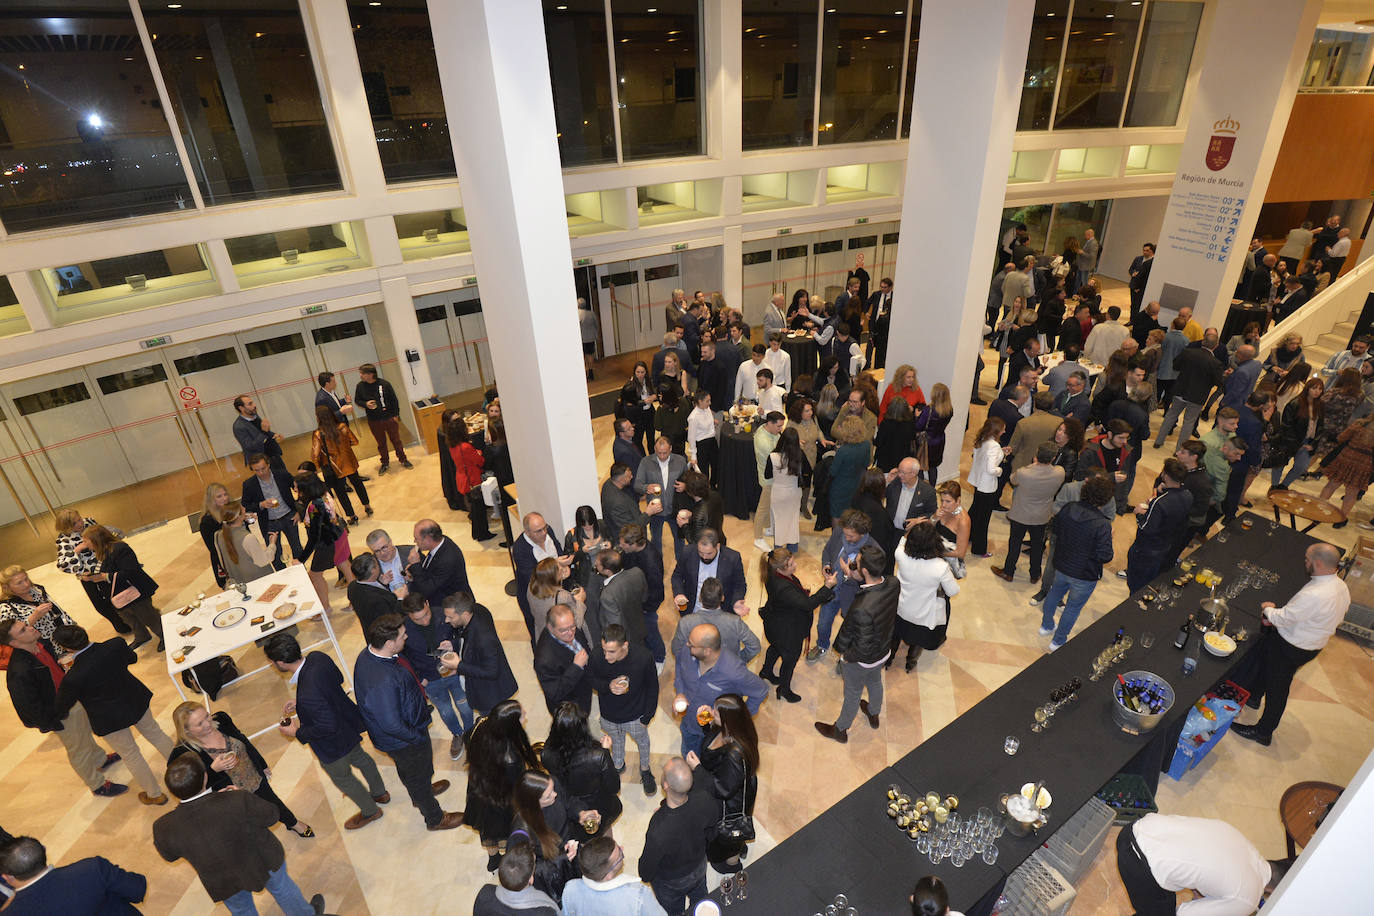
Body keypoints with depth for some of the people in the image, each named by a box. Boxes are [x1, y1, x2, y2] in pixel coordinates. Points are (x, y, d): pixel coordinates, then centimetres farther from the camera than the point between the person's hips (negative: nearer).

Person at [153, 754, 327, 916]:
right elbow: (271, 816, -21)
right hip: (263, 863, -2)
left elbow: (169, 855, -7)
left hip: (223, 884, 2)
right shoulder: (239, 802, -41)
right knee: (282, 888, 30)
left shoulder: (164, 828, -31)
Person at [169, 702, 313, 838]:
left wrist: (262, 766, 11)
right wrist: (213, 769, -39)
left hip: (257, 779, 5)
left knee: (273, 802, 29)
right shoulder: (181, 755, -32)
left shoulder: (221, 719, -18)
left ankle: (293, 824, 58)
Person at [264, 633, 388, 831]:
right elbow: (338, 678, 0)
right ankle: (380, 793, 59)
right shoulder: (317, 657, -20)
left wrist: (297, 733, -17)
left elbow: (328, 727, -32)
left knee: (342, 778, 23)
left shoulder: (308, 694, -44)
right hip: (348, 722, 8)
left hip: (334, 744, -7)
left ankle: (370, 811, 48)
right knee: (359, 757, 33)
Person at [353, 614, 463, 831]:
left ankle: (419, 793, 63)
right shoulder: (383, 682, -45)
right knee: (418, 775, 19)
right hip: (403, 740, -8)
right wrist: (418, 737, -20)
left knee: (406, 769, 34)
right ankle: (435, 819, 44)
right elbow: (392, 725, -35)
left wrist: (418, 681, 9)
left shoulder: (368, 654, -16)